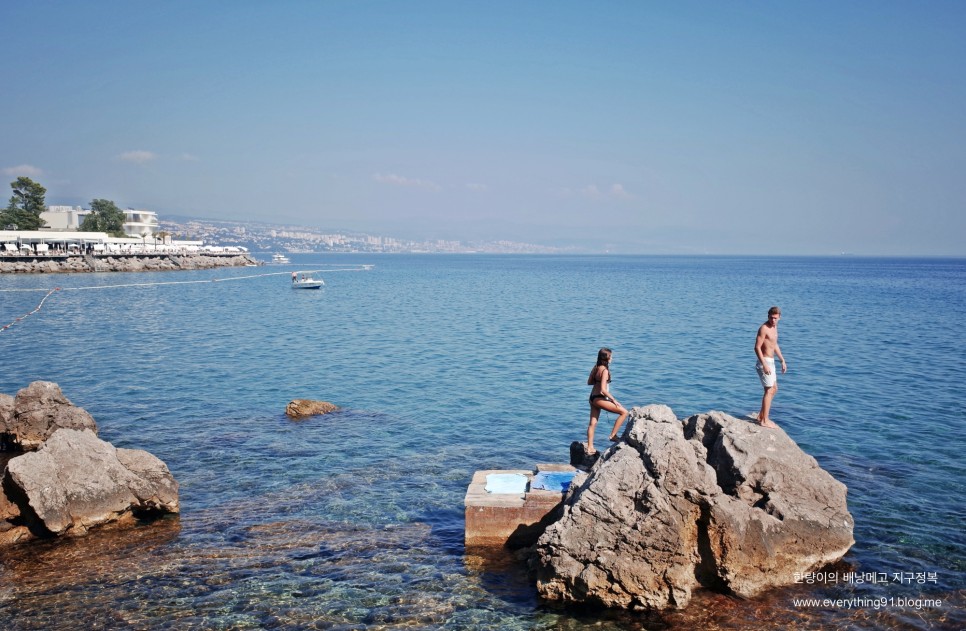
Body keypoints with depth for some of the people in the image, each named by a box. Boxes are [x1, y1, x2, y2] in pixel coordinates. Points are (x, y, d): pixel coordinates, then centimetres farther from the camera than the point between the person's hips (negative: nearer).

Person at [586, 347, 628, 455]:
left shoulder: (595, 368, 7)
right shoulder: (605, 370, -18)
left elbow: (589, 382, 17)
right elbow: (603, 389, -22)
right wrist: (613, 399, -13)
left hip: (593, 397, 9)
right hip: (599, 398, -9)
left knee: (593, 423, 12)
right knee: (624, 412, -4)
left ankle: (590, 448, 16)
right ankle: (613, 435, -1)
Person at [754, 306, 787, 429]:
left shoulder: (774, 327, 11)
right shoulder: (764, 328, -17)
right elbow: (757, 347, -21)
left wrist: (782, 360, 22)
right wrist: (764, 365, -26)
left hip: (770, 361, 10)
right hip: (765, 362, -10)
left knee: (774, 389, 18)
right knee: (769, 391, -6)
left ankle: (761, 415, 26)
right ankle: (764, 421, -1)